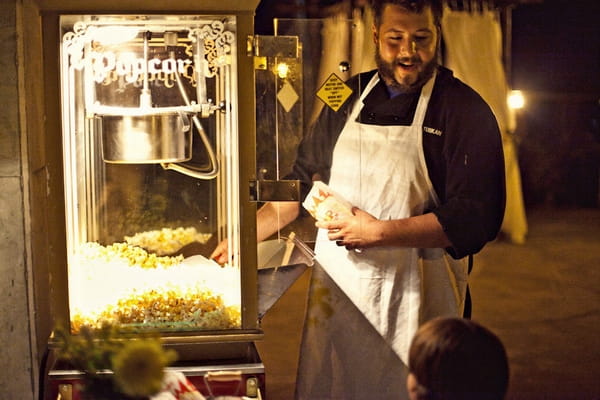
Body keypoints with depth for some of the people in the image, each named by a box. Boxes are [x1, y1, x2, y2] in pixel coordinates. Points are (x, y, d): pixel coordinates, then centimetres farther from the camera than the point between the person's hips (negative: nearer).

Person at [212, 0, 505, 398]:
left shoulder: (465, 111, -7)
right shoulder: (349, 99, 10)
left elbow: (476, 217, -14)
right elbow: (304, 180, 20)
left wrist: (380, 232, -18)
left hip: (412, 298, -4)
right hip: (335, 288, 5)